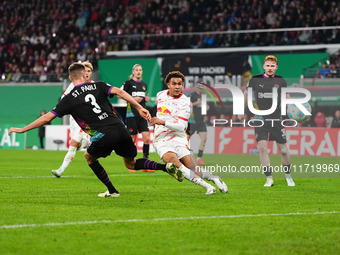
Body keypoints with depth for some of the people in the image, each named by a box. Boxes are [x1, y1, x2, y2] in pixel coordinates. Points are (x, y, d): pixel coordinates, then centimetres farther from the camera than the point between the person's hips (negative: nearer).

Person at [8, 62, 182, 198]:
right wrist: (140, 108, 0)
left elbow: (47, 117, 5)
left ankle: (112, 190, 21)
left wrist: (22, 129, 14)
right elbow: (119, 92, -1)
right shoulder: (98, 86, 13)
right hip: (121, 129, 4)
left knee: (89, 157, 26)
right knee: (131, 163, 23)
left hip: (104, 136, -4)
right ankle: (165, 166, 2)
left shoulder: (69, 99, 6)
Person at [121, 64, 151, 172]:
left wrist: (146, 98, 7)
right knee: (132, 139, -2)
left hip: (142, 114, 5)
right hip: (132, 114, -5)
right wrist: (132, 99, -12)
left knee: (147, 138, -6)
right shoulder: (128, 83, -3)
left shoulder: (144, 85, 15)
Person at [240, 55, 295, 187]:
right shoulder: (255, 80, 0)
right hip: (260, 119, -1)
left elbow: (286, 97, 15)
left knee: (283, 150, 3)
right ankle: (269, 178, -8)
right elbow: (246, 93, 16)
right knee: (262, 147, -15)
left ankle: (288, 176, 27)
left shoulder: (281, 81, 2)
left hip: (277, 119, 1)